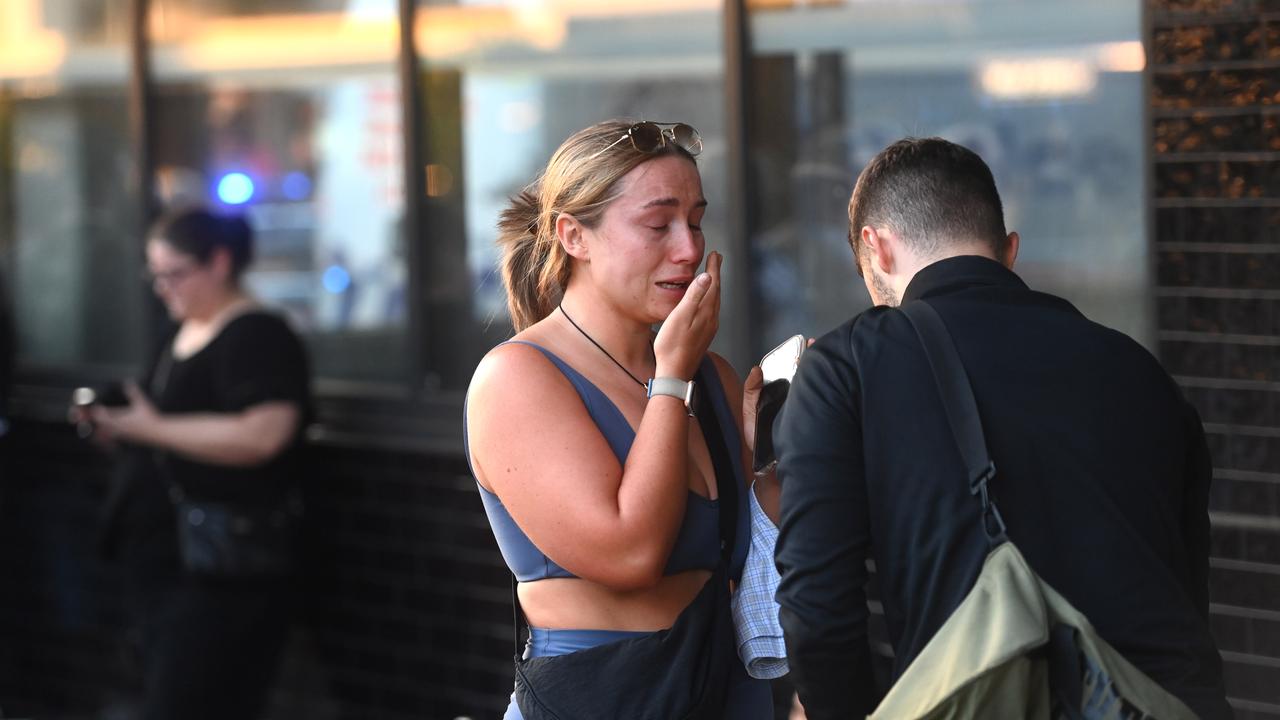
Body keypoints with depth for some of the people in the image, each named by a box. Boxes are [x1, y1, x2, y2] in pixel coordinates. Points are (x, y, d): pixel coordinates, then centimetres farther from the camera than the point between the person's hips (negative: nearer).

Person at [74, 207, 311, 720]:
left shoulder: (258, 336, -12)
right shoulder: (181, 334, 17)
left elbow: (261, 435, -26)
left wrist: (152, 427, -22)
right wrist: (116, 428, 7)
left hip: (223, 572, -10)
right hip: (165, 560, 10)